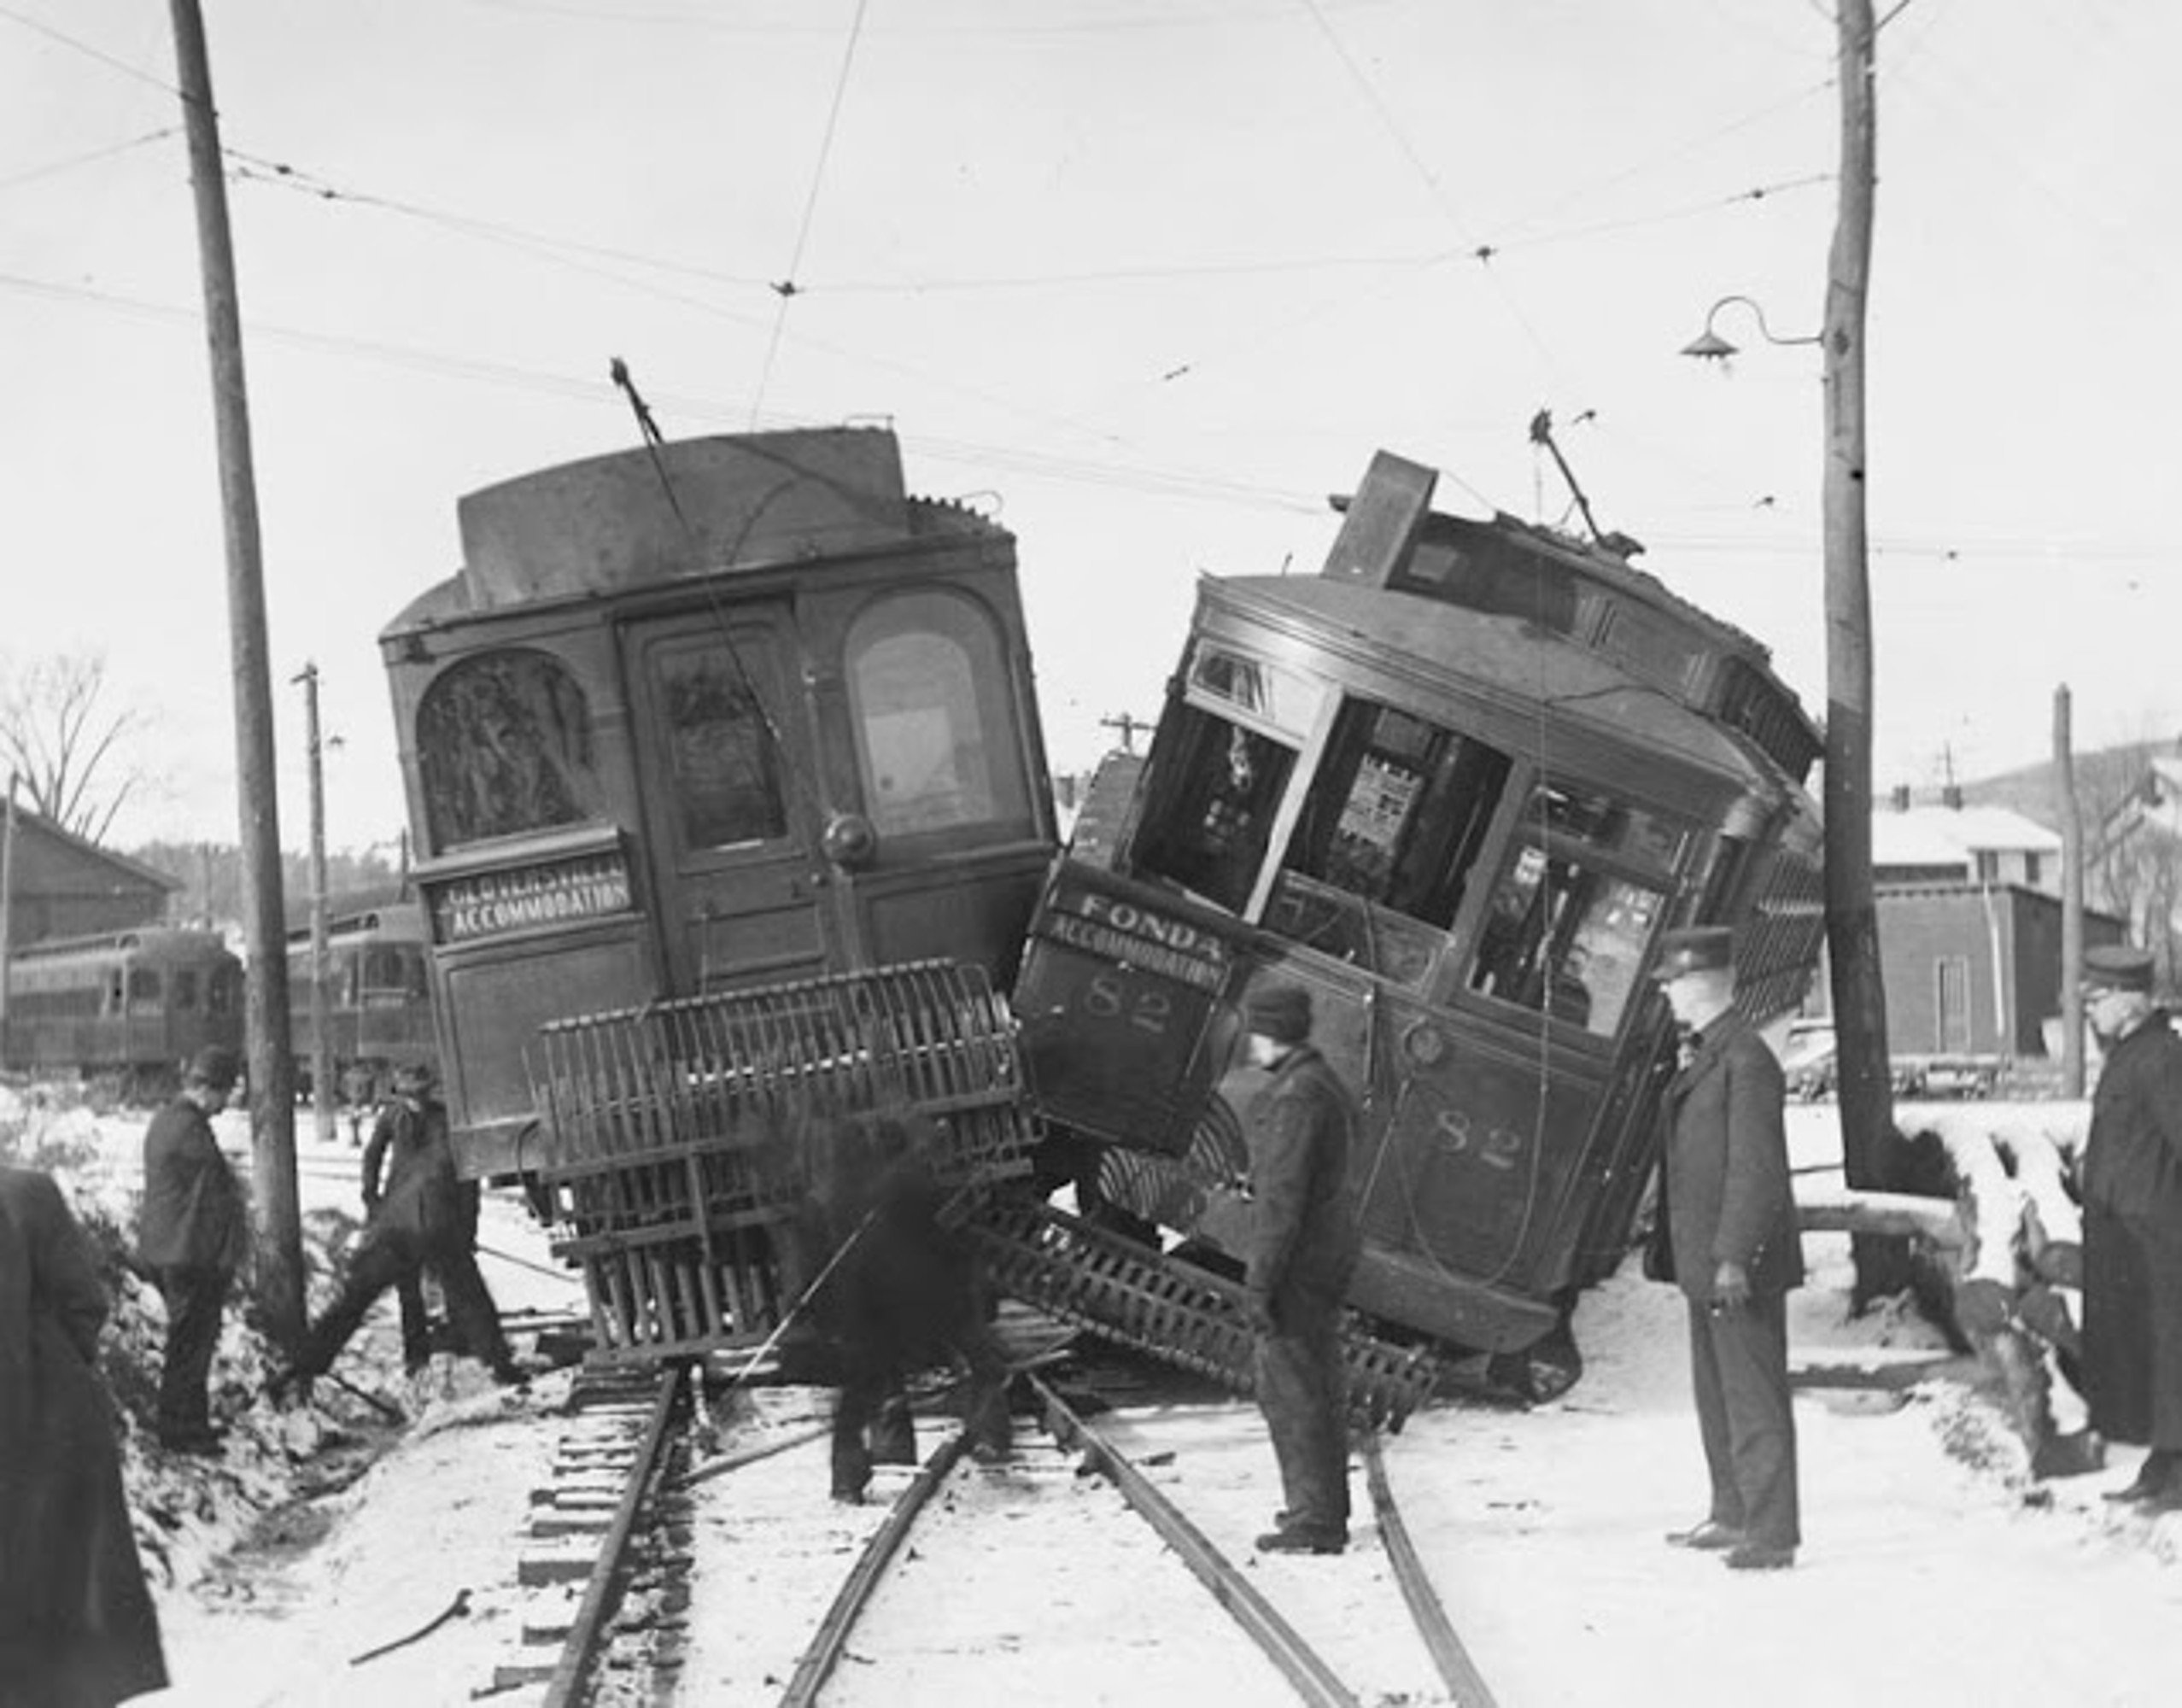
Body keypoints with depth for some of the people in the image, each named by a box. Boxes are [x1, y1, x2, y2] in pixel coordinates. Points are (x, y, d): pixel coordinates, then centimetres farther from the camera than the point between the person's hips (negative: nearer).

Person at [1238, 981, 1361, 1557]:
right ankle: (1324, 1506, 29)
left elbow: (1282, 1197, -23)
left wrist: (1259, 1283, -21)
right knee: (1319, 1382, 18)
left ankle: (1315, 1520, -1)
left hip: (1298, 1257, -10)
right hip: (1331, 1251, 10)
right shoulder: (1326, 1085, 12)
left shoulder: (1295, 1097, -20)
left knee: (1289, 1388, -4)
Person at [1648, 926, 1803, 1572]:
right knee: (1716, 1395, 16)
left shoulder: (1747, 1059, -16)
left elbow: (1756, 1169, -19)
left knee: (1754, 1398, -5)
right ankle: (1733, 1516, 26)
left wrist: (1734, 1258, -22)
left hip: (1741, 1266, -10)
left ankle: (1772, 1535, -1)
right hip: (1704, 1259, 10)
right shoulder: (1700, 1054, 14)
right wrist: (1688, 1250, 17)